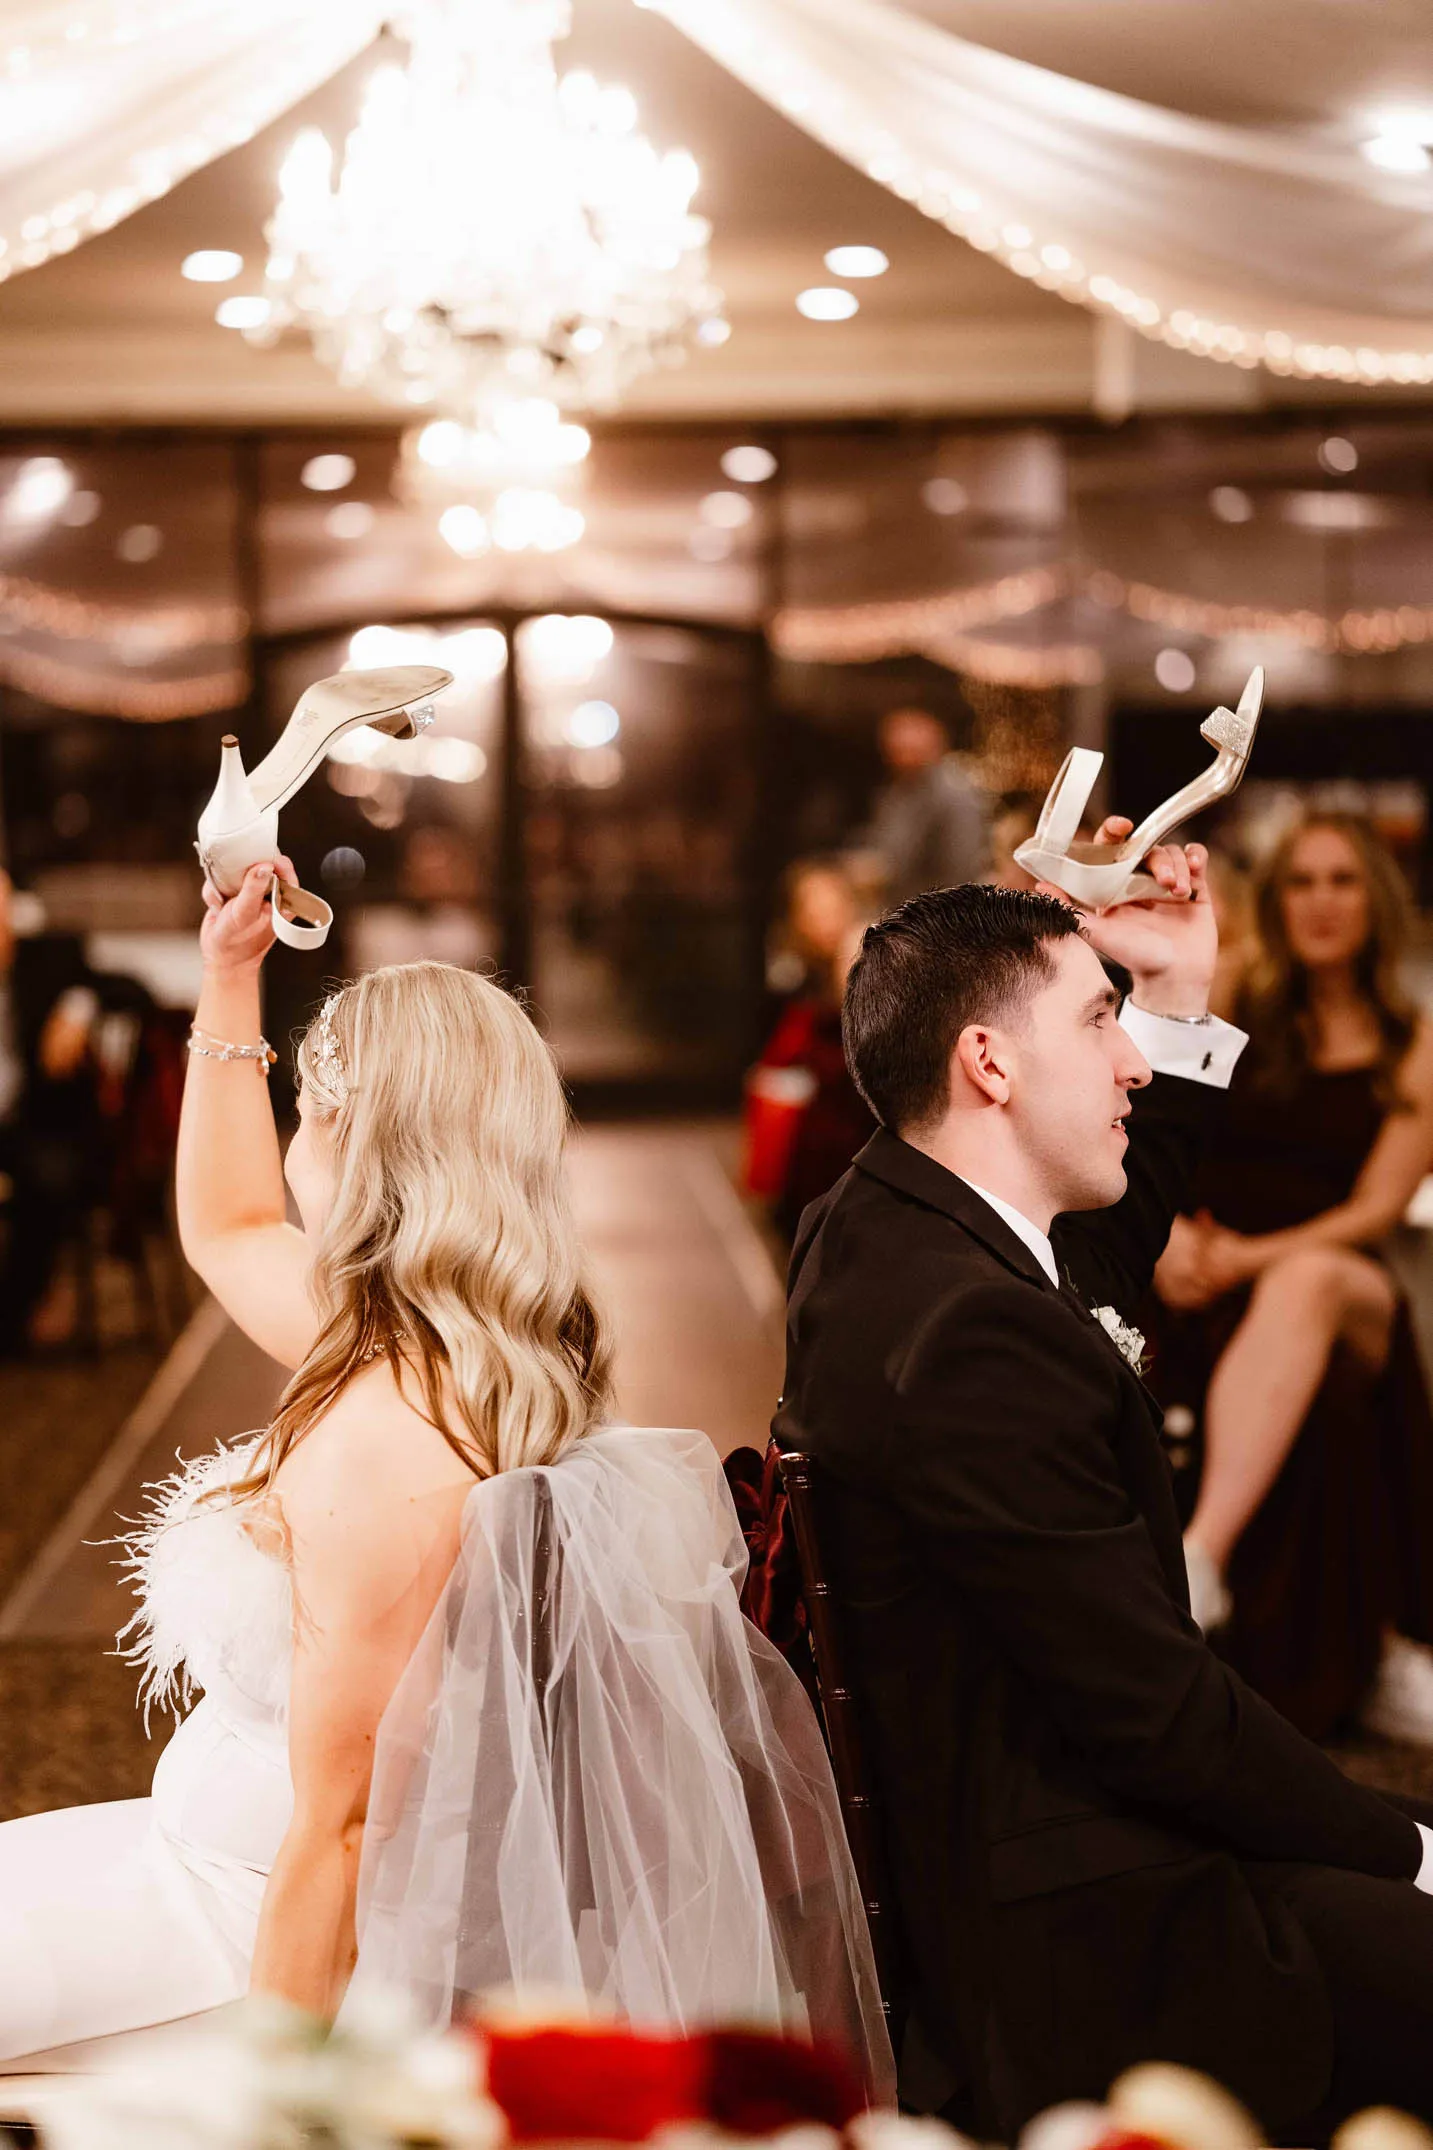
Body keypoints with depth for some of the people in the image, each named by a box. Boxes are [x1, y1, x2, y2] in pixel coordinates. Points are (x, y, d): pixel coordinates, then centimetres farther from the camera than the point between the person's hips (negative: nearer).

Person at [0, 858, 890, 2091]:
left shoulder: (378, 1446, -30)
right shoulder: (447, 1350, -2)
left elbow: (337, 1825, -26)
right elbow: (225, 1233, 18)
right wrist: (230, 977, 15)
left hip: (257, 1911, -9)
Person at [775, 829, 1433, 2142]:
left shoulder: (880, 1234, 6)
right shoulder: (965, 1338, -25)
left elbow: (1108, 1257, 28)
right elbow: (1158, 1707, -22)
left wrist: (1180, 995, 19)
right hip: (1082, 1953, -10)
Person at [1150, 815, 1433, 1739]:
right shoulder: (1232, 1004, 13)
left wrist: (1257, 1256, -13)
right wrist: (1166, 1235, -14)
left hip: (1337, 1281, -2)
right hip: (1205, 1287, 3)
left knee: (1309, 1284, -38)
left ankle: (1201, 1557, -54)